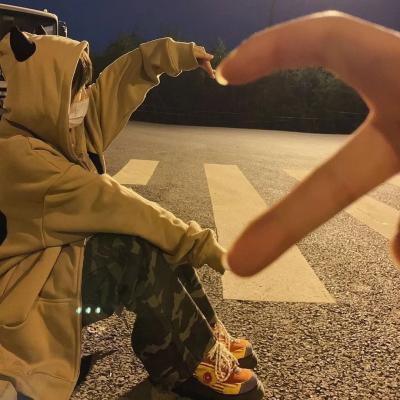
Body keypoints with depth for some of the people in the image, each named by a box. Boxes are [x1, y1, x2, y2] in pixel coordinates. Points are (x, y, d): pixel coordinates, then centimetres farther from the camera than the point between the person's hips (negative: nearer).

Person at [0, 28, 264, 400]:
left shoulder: (55, 124, 0)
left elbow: (118, 83, 8)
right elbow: (108, 201, -28)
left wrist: (174, 53, 1)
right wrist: (197, 241, -24)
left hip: (62, 258, 9)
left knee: (162, 236, -1)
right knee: (141, 251, -27)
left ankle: (204, 333, 4)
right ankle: (193, 361, -10)